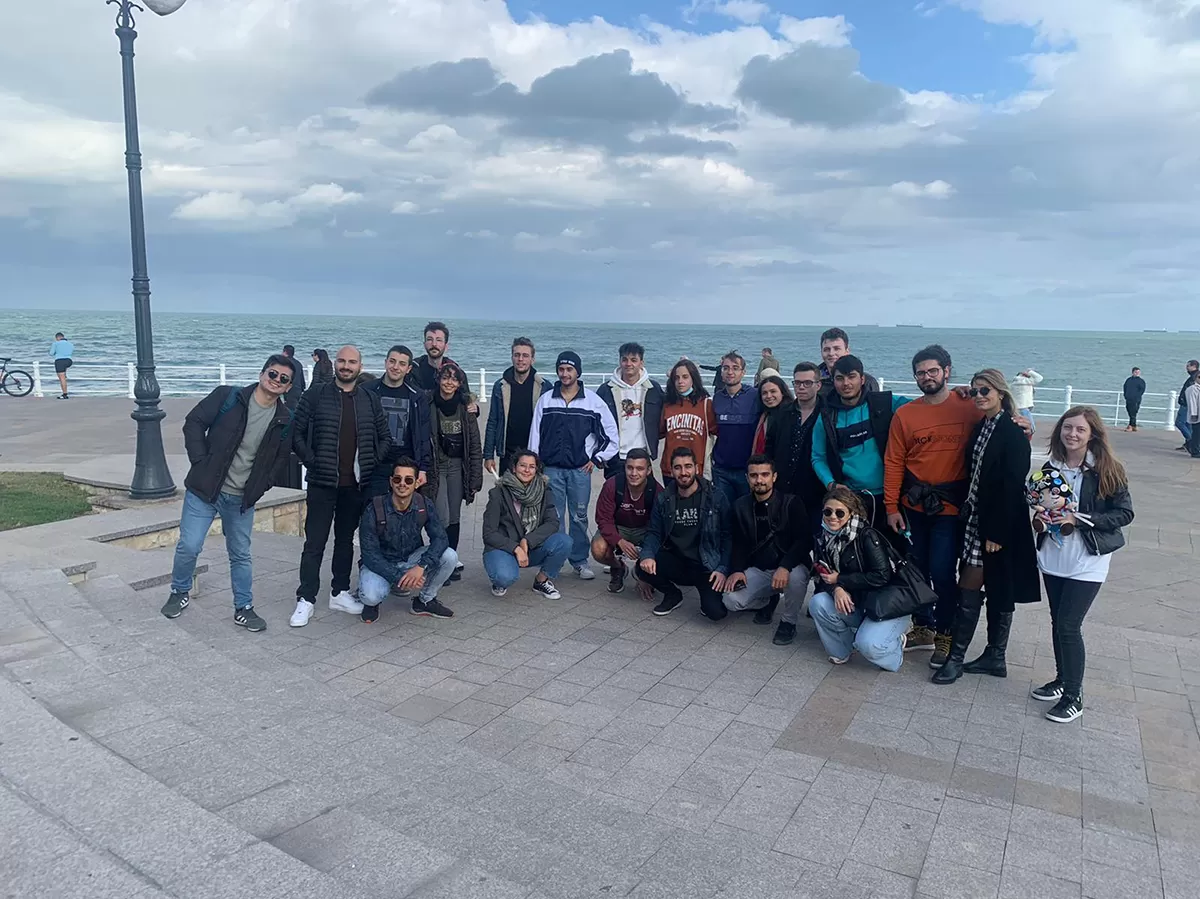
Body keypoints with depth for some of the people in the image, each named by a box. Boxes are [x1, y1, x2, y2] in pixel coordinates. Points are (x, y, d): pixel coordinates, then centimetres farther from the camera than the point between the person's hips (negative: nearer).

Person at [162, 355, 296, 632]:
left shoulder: (284, 420, -1)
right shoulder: (228, 397, -8)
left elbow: (281, 458, 11)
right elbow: (194, 423, -6)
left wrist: (260, 486, 3)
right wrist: (201, 461, -11)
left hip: (241, 498, 2)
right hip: (205, 488, -2)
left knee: (241, 554, 11)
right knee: (189, 546, -3)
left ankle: (243, 609, 23)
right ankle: (179, 593, 24)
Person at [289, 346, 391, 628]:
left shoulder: (370, 399, 6)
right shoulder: (316, 394, -3)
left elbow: (385, 438, 12)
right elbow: (297, 433, -3)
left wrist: (373, 463, 1)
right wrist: (312, 462, -9)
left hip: (355, 484, 3)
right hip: (322, 482, -3)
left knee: (345, 539, 14)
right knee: (315, 543, 0)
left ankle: (340, 593, 26)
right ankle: (306, 599, 8)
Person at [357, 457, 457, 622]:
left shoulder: (423, 505, -12)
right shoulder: (374, 510, -21)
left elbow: (440, 538, -19)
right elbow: (370, 554, -21)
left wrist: (421, 566, -37)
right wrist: (398, 576, -33)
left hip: (411, 560, 4)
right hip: (380, 564, -3)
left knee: (449, 556, -21)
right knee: (371, 595, -36)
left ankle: (425, 601, 2)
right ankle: (371, 602, 5)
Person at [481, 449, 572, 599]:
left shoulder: (543, 490, 0)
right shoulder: (499, 493, -10)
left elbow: (553, 523, -9)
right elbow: (489, 534, -12)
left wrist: (527, 541, -23)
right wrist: (516, 548, -24)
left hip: (532, 548, 4)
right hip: (502, 548, -4)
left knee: (563, 542, -23)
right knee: (506, 577, -37)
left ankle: (541, 581, 1)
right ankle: (500, 583, 4)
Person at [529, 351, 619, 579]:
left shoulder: (593, 400, 0)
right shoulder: (545, 400, 5)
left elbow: (611, 433, 5)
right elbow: (535, 434, 6)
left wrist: (597, 458, 2)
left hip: (580, 469, -1)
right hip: (551, 469, 1)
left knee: (579, 516, 5)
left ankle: (580, 561, 16)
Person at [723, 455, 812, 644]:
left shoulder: (791, 503, -10)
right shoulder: (741, 507, 3)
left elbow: (804, 541, -19)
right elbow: (739, 544, 5)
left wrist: (785, 567, -35)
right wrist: (737, 570, -14)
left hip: (789, 567, -3)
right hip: (757, 570, 3)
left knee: (797, 577, -38)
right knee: (731, 601, -20)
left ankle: (788, 622, -7)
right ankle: (768, 600, 15)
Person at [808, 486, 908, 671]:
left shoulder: (867, 536, -18)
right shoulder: (824, 539, 1)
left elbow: (882, 576, -23)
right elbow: (823, 577, 0)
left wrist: (840, 579, -18)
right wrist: (836, 589, -24)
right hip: (854, 605, 6)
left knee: (868, 644, -30)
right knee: (818, 602, -21)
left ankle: (894, 643, 7)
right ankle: (841, 651, 3)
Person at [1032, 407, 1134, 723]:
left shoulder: (1107, 470, -11)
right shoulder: (1051, 467, 3)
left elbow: (1125, 513, -10)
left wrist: (1080, 519, -20)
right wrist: (1040, 517, -6)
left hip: (1087, 561, -5)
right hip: (1053, 556, 5)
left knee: (1069, 625, -6)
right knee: (1058, 621, 13)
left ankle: (1073, 696, 9)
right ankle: (1062, 680, 31)